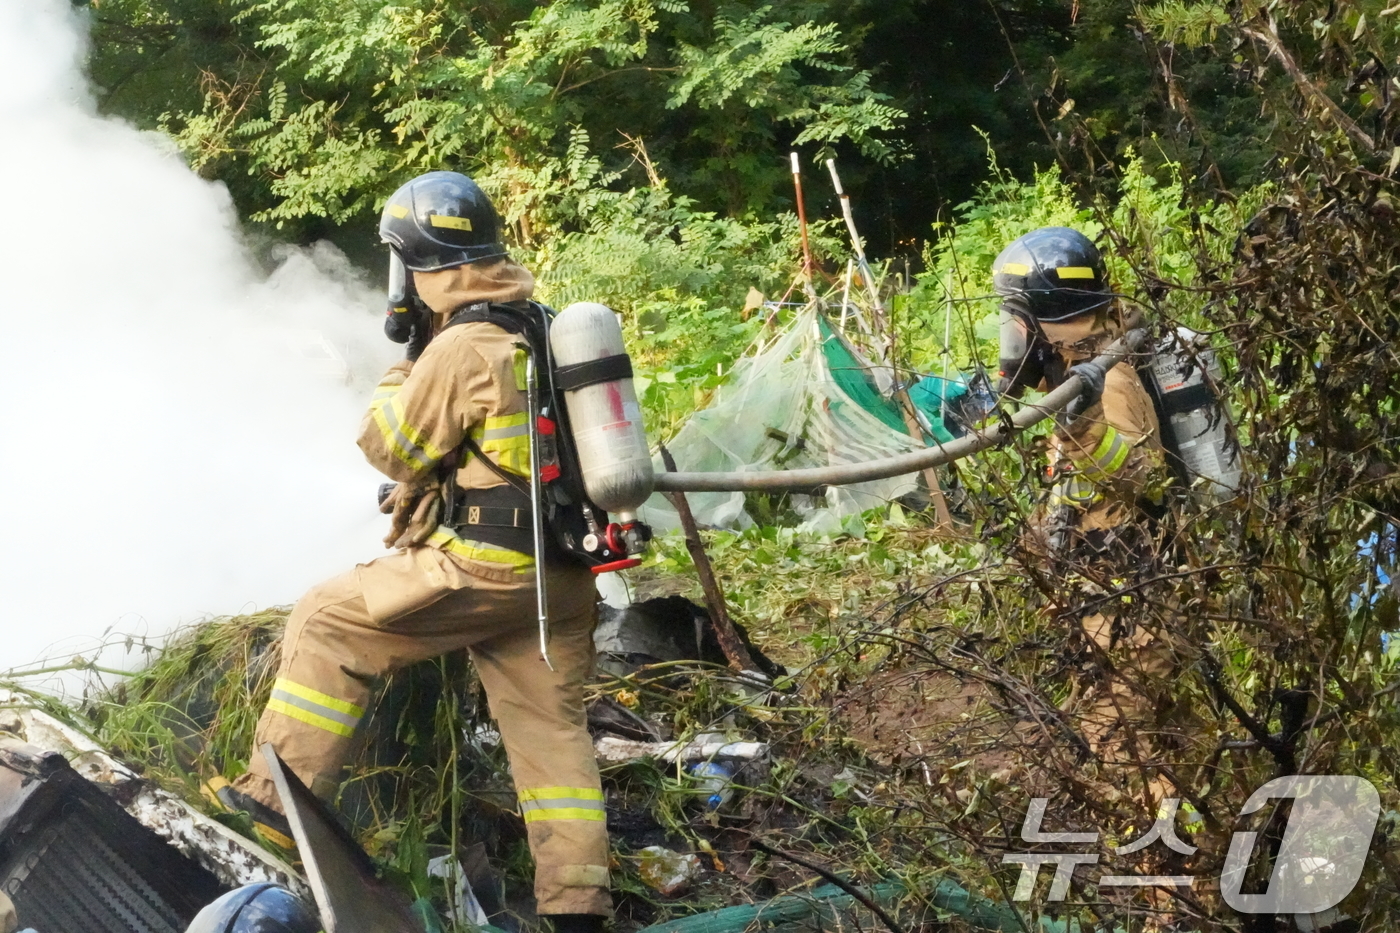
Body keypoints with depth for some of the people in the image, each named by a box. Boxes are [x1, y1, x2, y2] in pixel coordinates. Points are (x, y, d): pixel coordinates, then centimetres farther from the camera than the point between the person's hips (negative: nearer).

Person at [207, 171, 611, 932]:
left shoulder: (461, 349, -15)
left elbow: (395, 450, -6)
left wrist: (396, 381, 8)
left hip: (476, 568, -8)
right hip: (557, 575, 8)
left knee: (327, 625, 5)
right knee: (550, 724, 10)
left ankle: (277, 803, 7)